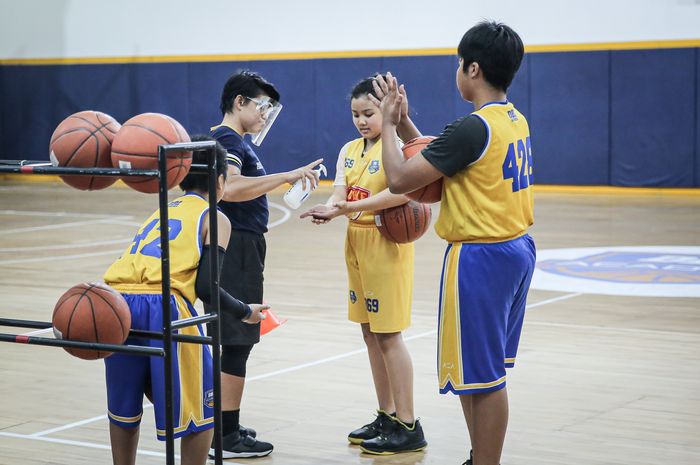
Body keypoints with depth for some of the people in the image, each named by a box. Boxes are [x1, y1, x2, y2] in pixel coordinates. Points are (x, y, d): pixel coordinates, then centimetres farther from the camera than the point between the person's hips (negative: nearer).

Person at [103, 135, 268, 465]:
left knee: (124, 410, 22)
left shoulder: (162, 211, 29)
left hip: (118, 302, 6)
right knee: (200, 412, 11)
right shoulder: (215, 218, 11)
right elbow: (205, 287, 0)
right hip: (163, 307, -6)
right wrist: (245, 313, 14)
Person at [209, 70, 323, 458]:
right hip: (237, 247, -10)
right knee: (236, 342, -7)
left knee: (231, 340, 15)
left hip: (238, 248, 10)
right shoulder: (226, 139, -14)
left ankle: (223, 426, 24)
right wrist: (286, 176, -34)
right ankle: (227, 438, -2)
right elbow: (229, 189, -33)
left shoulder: (234, 140, 16)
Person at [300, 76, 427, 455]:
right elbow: (339, 193, -2)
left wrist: (348, 207, -34)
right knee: (370, 333, 12)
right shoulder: (349, 150, 10)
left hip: (387, 243, -7)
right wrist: (328, 210, -26)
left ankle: (408, 427, 0)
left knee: (387, 335, -6)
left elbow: (401, 192, -29)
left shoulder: (396, 145, -12)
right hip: (356, 242, 8)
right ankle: (387, 416, 22)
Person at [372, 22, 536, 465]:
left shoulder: (473, 127, -20)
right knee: (486, 370, 18)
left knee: (483, 376, -2)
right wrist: (404, 121, 15)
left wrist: (389, 124, -3)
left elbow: (400, 179, -17)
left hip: (481, 258, -10)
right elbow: (440, 161, 18)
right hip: (517, 249, 10)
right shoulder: (515, 120, 9)